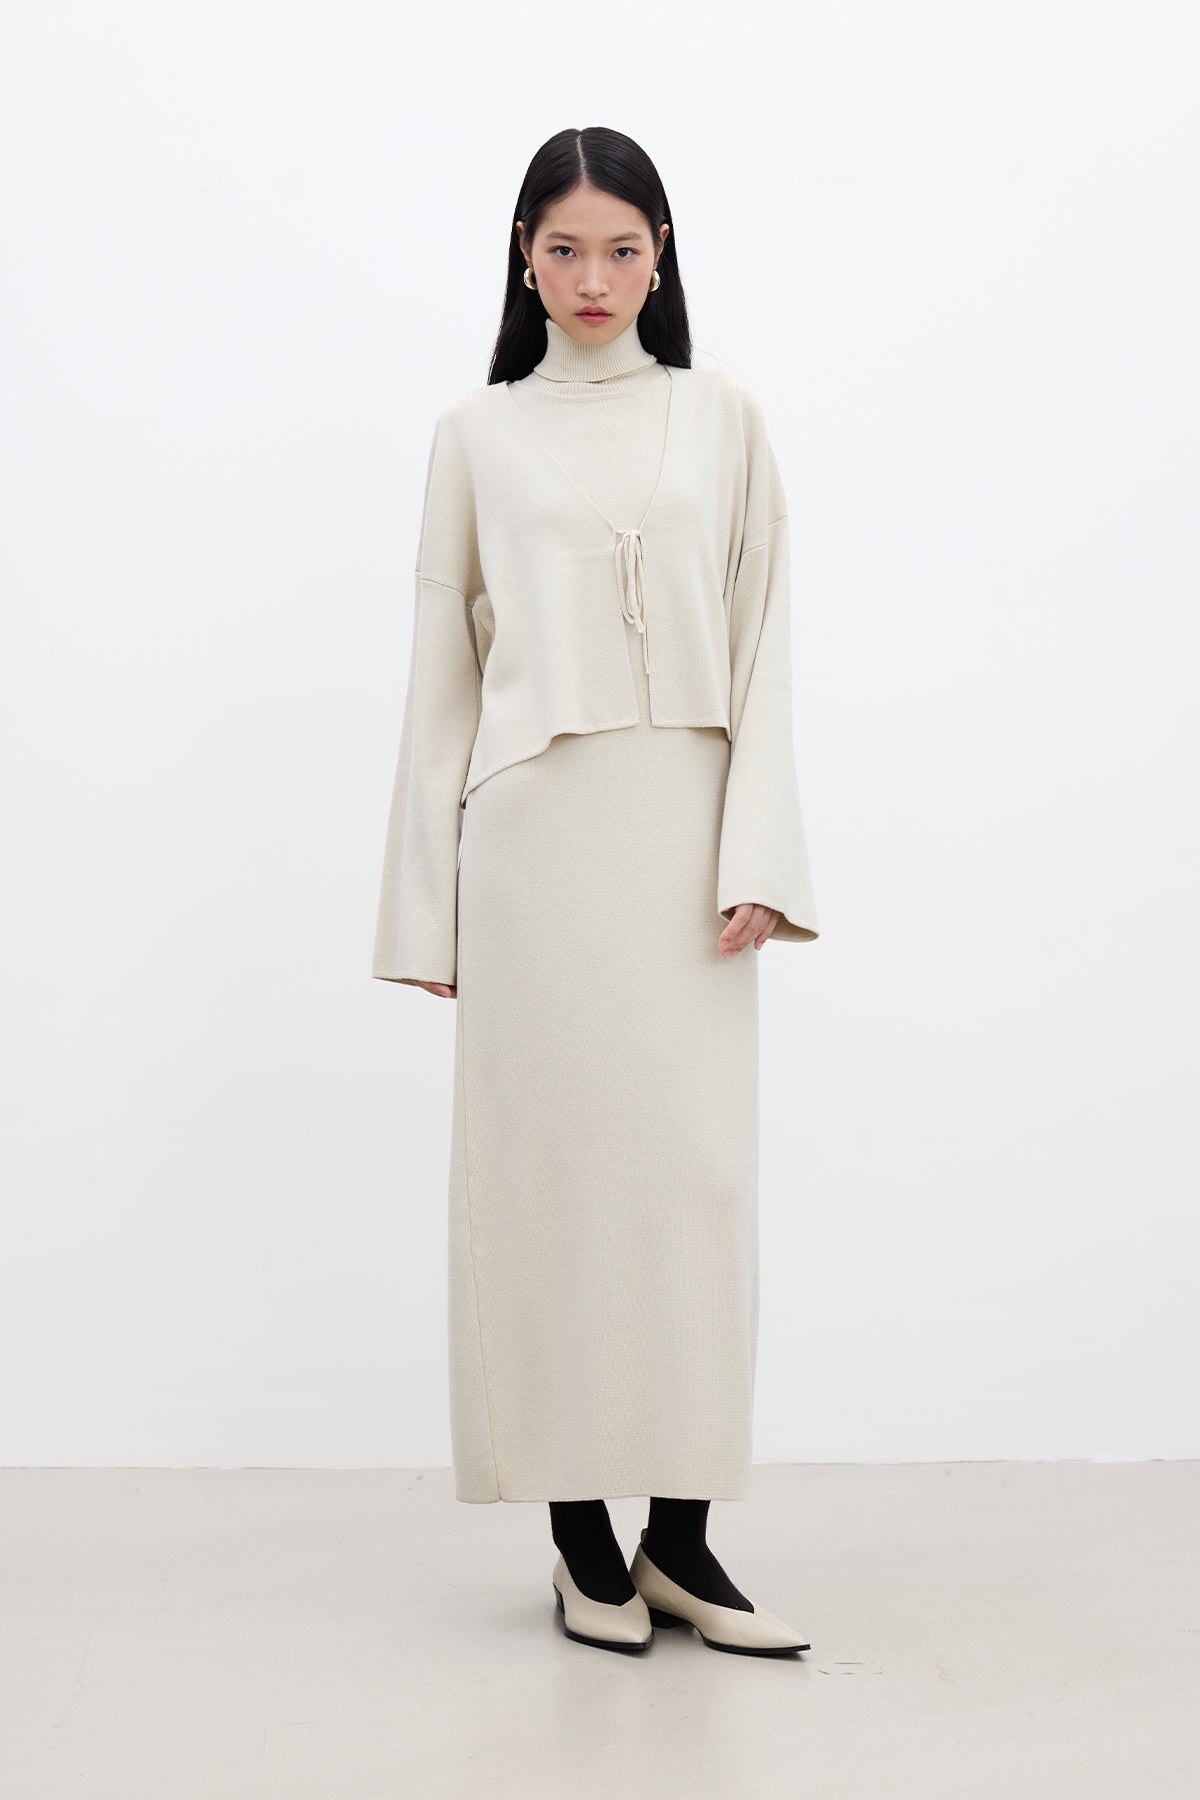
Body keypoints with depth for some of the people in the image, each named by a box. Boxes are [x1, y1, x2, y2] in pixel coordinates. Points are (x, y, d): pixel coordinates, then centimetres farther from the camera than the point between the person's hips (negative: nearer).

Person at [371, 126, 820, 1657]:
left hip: (682, 827, 1)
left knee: (694, 1162, -1)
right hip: (533, 832, -1)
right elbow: (442, 671, 8)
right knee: (549, 1160, 1)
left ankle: (680, 1539, 9)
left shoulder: (722, 417, 10)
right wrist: (430, 899, 3)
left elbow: (761, 643, 6)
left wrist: (757, 856, -5)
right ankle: (581, 1536, 11)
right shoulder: (476, 436, 8)